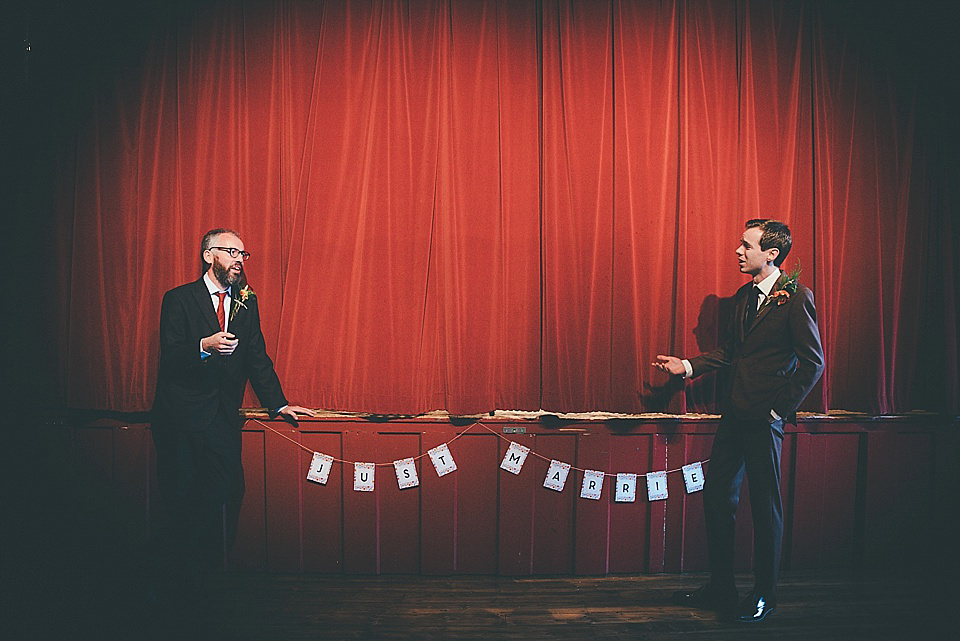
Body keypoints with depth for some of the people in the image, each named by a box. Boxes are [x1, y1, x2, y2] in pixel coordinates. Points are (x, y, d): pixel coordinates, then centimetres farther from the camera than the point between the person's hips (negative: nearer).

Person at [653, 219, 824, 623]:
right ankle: (720, 589, 24)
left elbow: (813, 362, -10)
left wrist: (781, 408, -11)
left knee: (765, 505, 4)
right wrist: (687, 366, 7)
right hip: (733, 414, 8)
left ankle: (764, 596, 19)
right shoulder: (744, 296, 14)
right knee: (717, 497, 10)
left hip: (764, 419, -8)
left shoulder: (796, 297, -9)